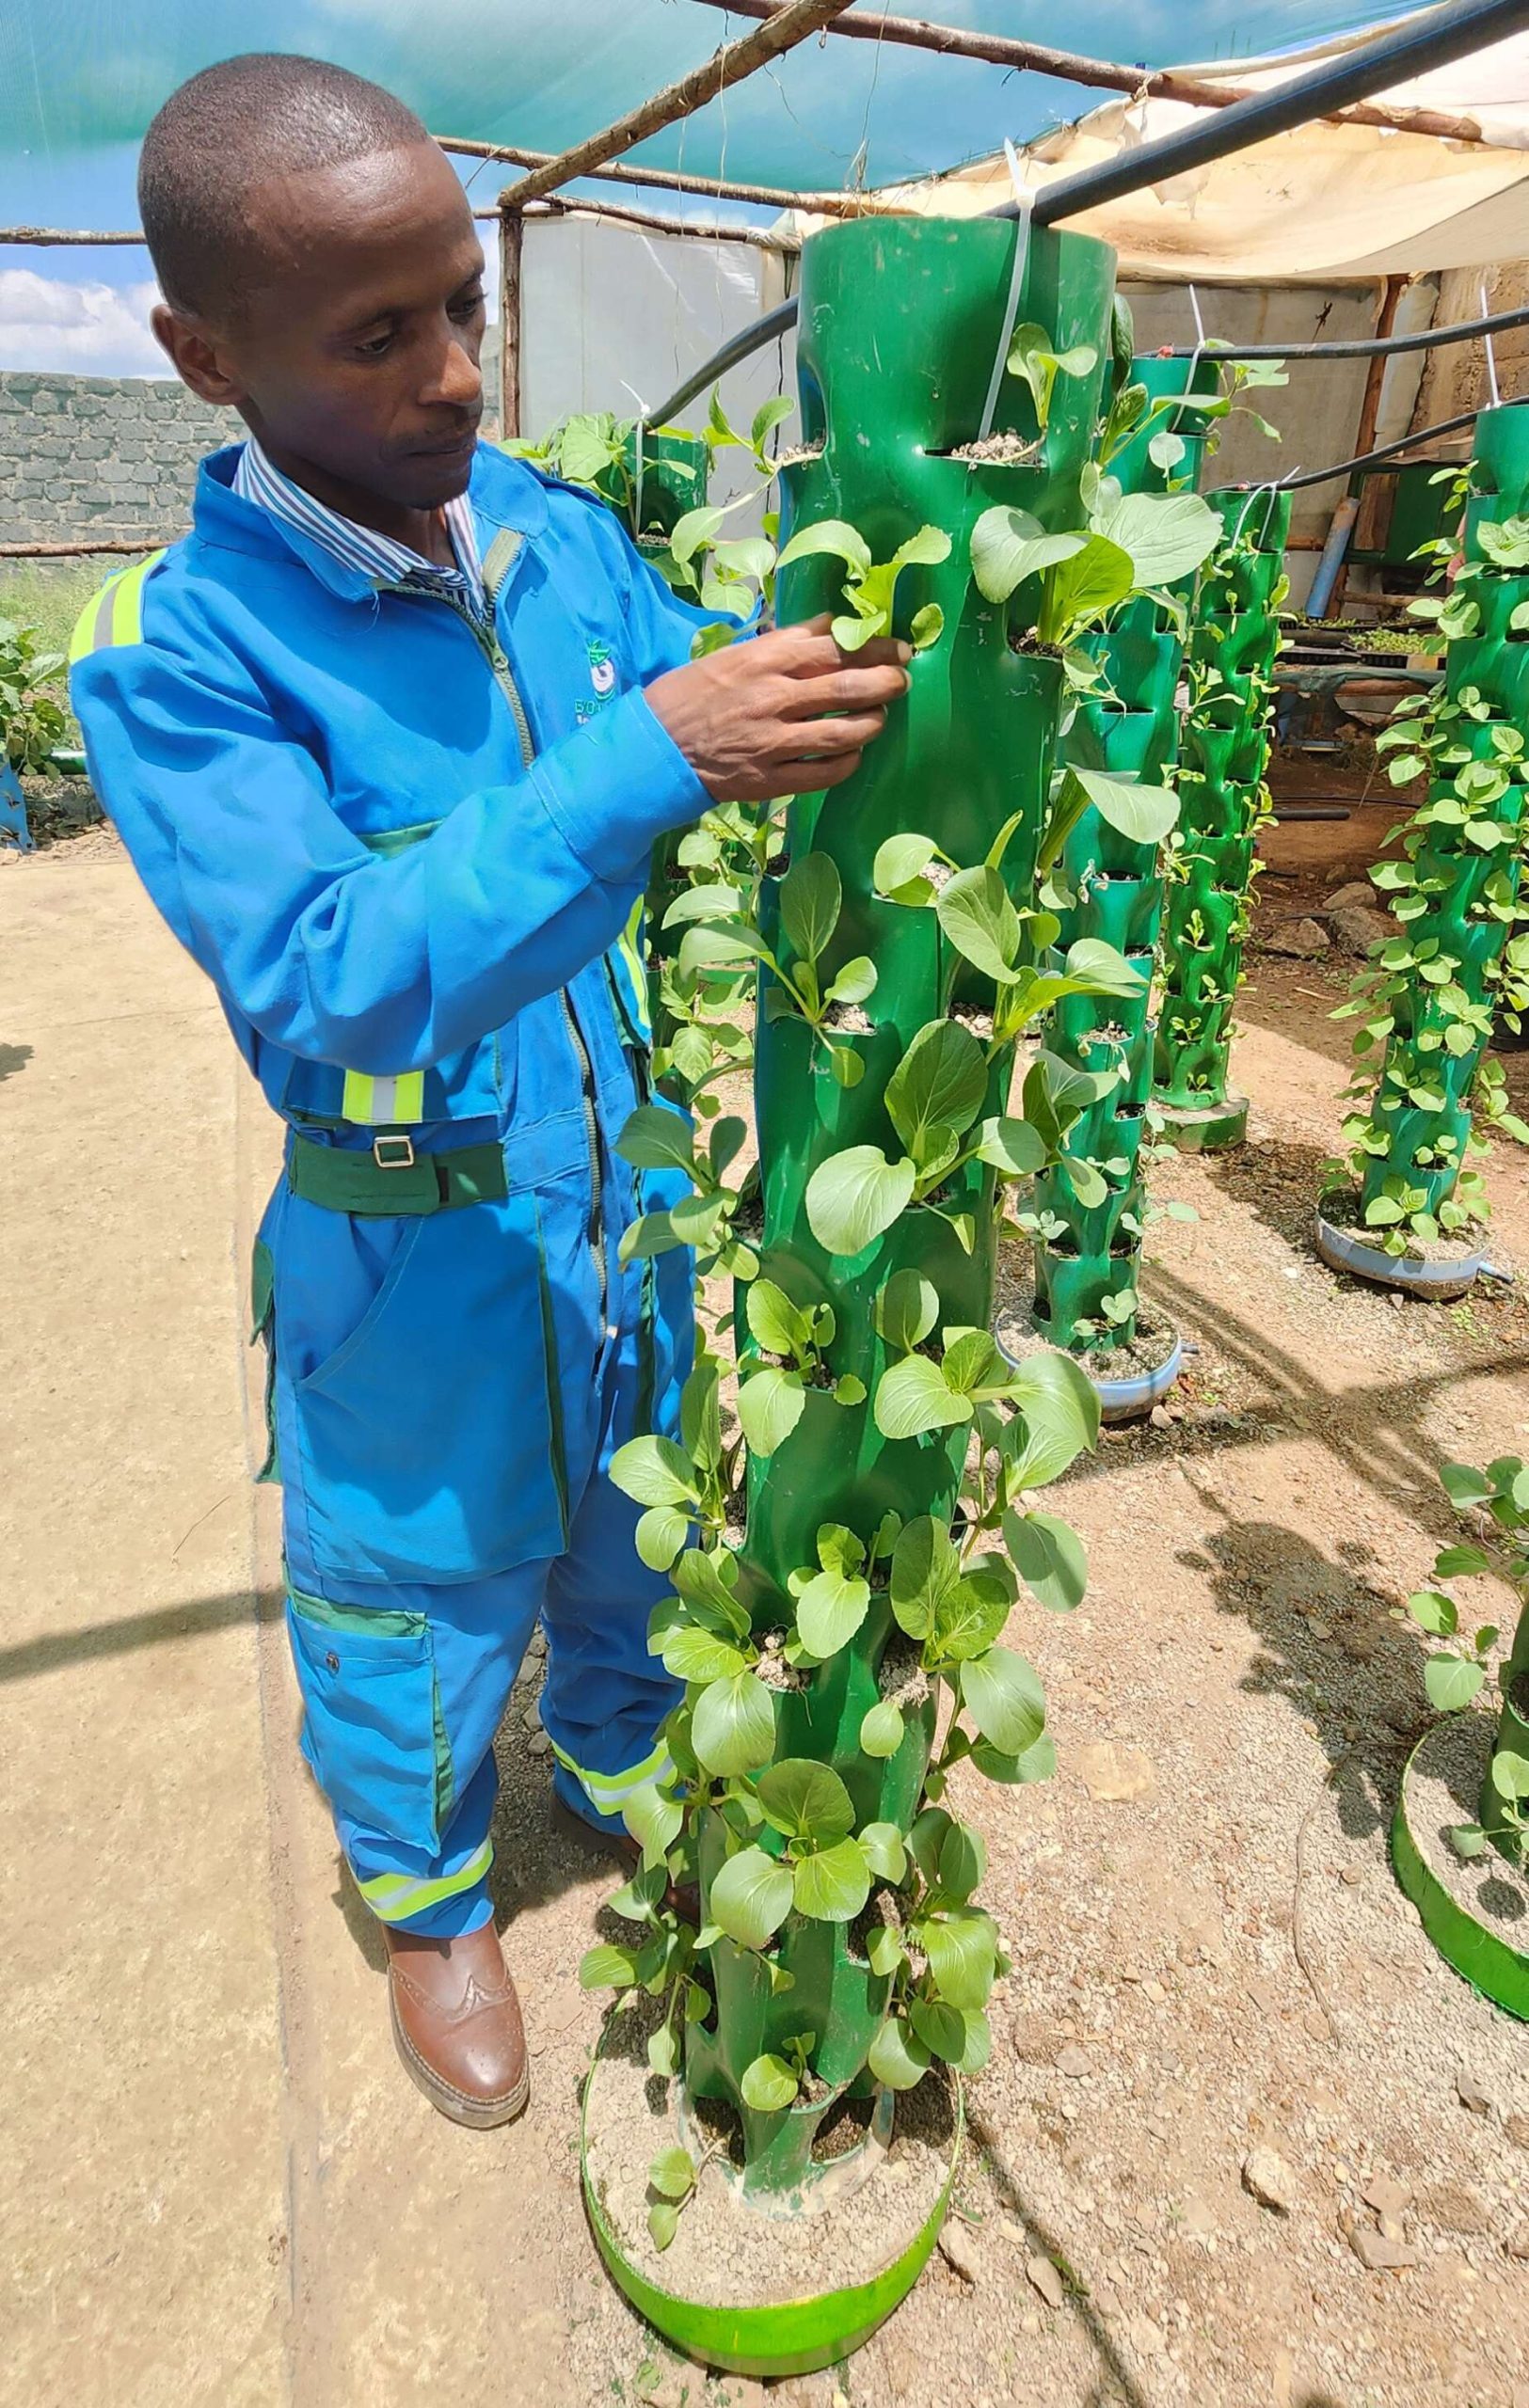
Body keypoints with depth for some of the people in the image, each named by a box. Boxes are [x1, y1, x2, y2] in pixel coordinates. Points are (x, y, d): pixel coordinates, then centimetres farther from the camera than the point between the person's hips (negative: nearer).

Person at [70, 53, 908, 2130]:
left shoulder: (559, 532, -3)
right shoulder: (174, 656, -19)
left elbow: (717, 672, 8)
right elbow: (324, 993, -31)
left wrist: (864, 594, -12)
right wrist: (644, 763, -39)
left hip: (623, 1188, 5)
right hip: (418, 1246, -4)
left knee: (636, 1532, 25)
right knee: (422, 1593, 17)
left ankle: (635, 1780, 57)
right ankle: (428, 1904, 49)